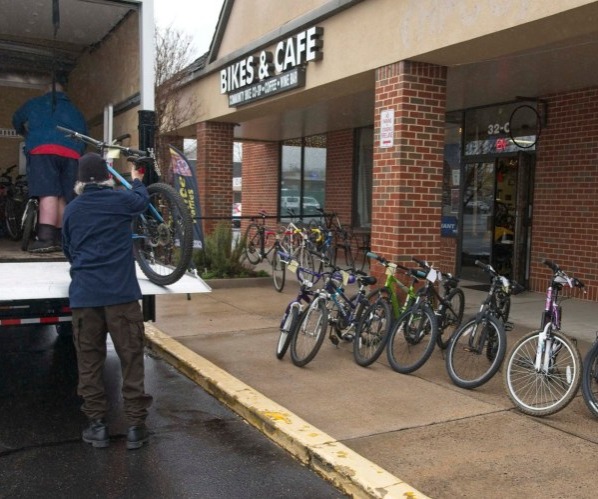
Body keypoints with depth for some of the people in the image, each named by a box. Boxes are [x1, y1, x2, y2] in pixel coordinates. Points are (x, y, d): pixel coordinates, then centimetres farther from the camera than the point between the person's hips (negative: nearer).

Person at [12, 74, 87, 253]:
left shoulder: (34, 103, 24)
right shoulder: (74, 110, 29)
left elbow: (17, 120, 40)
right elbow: (84, 134, 24)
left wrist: (27, 134, 60)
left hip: (42, 149, -3)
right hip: (70, 152, 3)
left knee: (48, 194, -16)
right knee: (63, 197, 6)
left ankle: (45, 238, -27)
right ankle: (60, 238, 7)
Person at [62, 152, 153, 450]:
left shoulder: (71, 209, 8)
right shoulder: (121, 200, 1)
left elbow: (68, 250, 19)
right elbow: (143, 199, 25)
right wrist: (137, 180, 45)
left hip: (83, 294, 2)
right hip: (121, 292, -2)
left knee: (89, 360, 10)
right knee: (131, 358, 4)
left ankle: (97, 424, 15)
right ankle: (136, 424, 7)